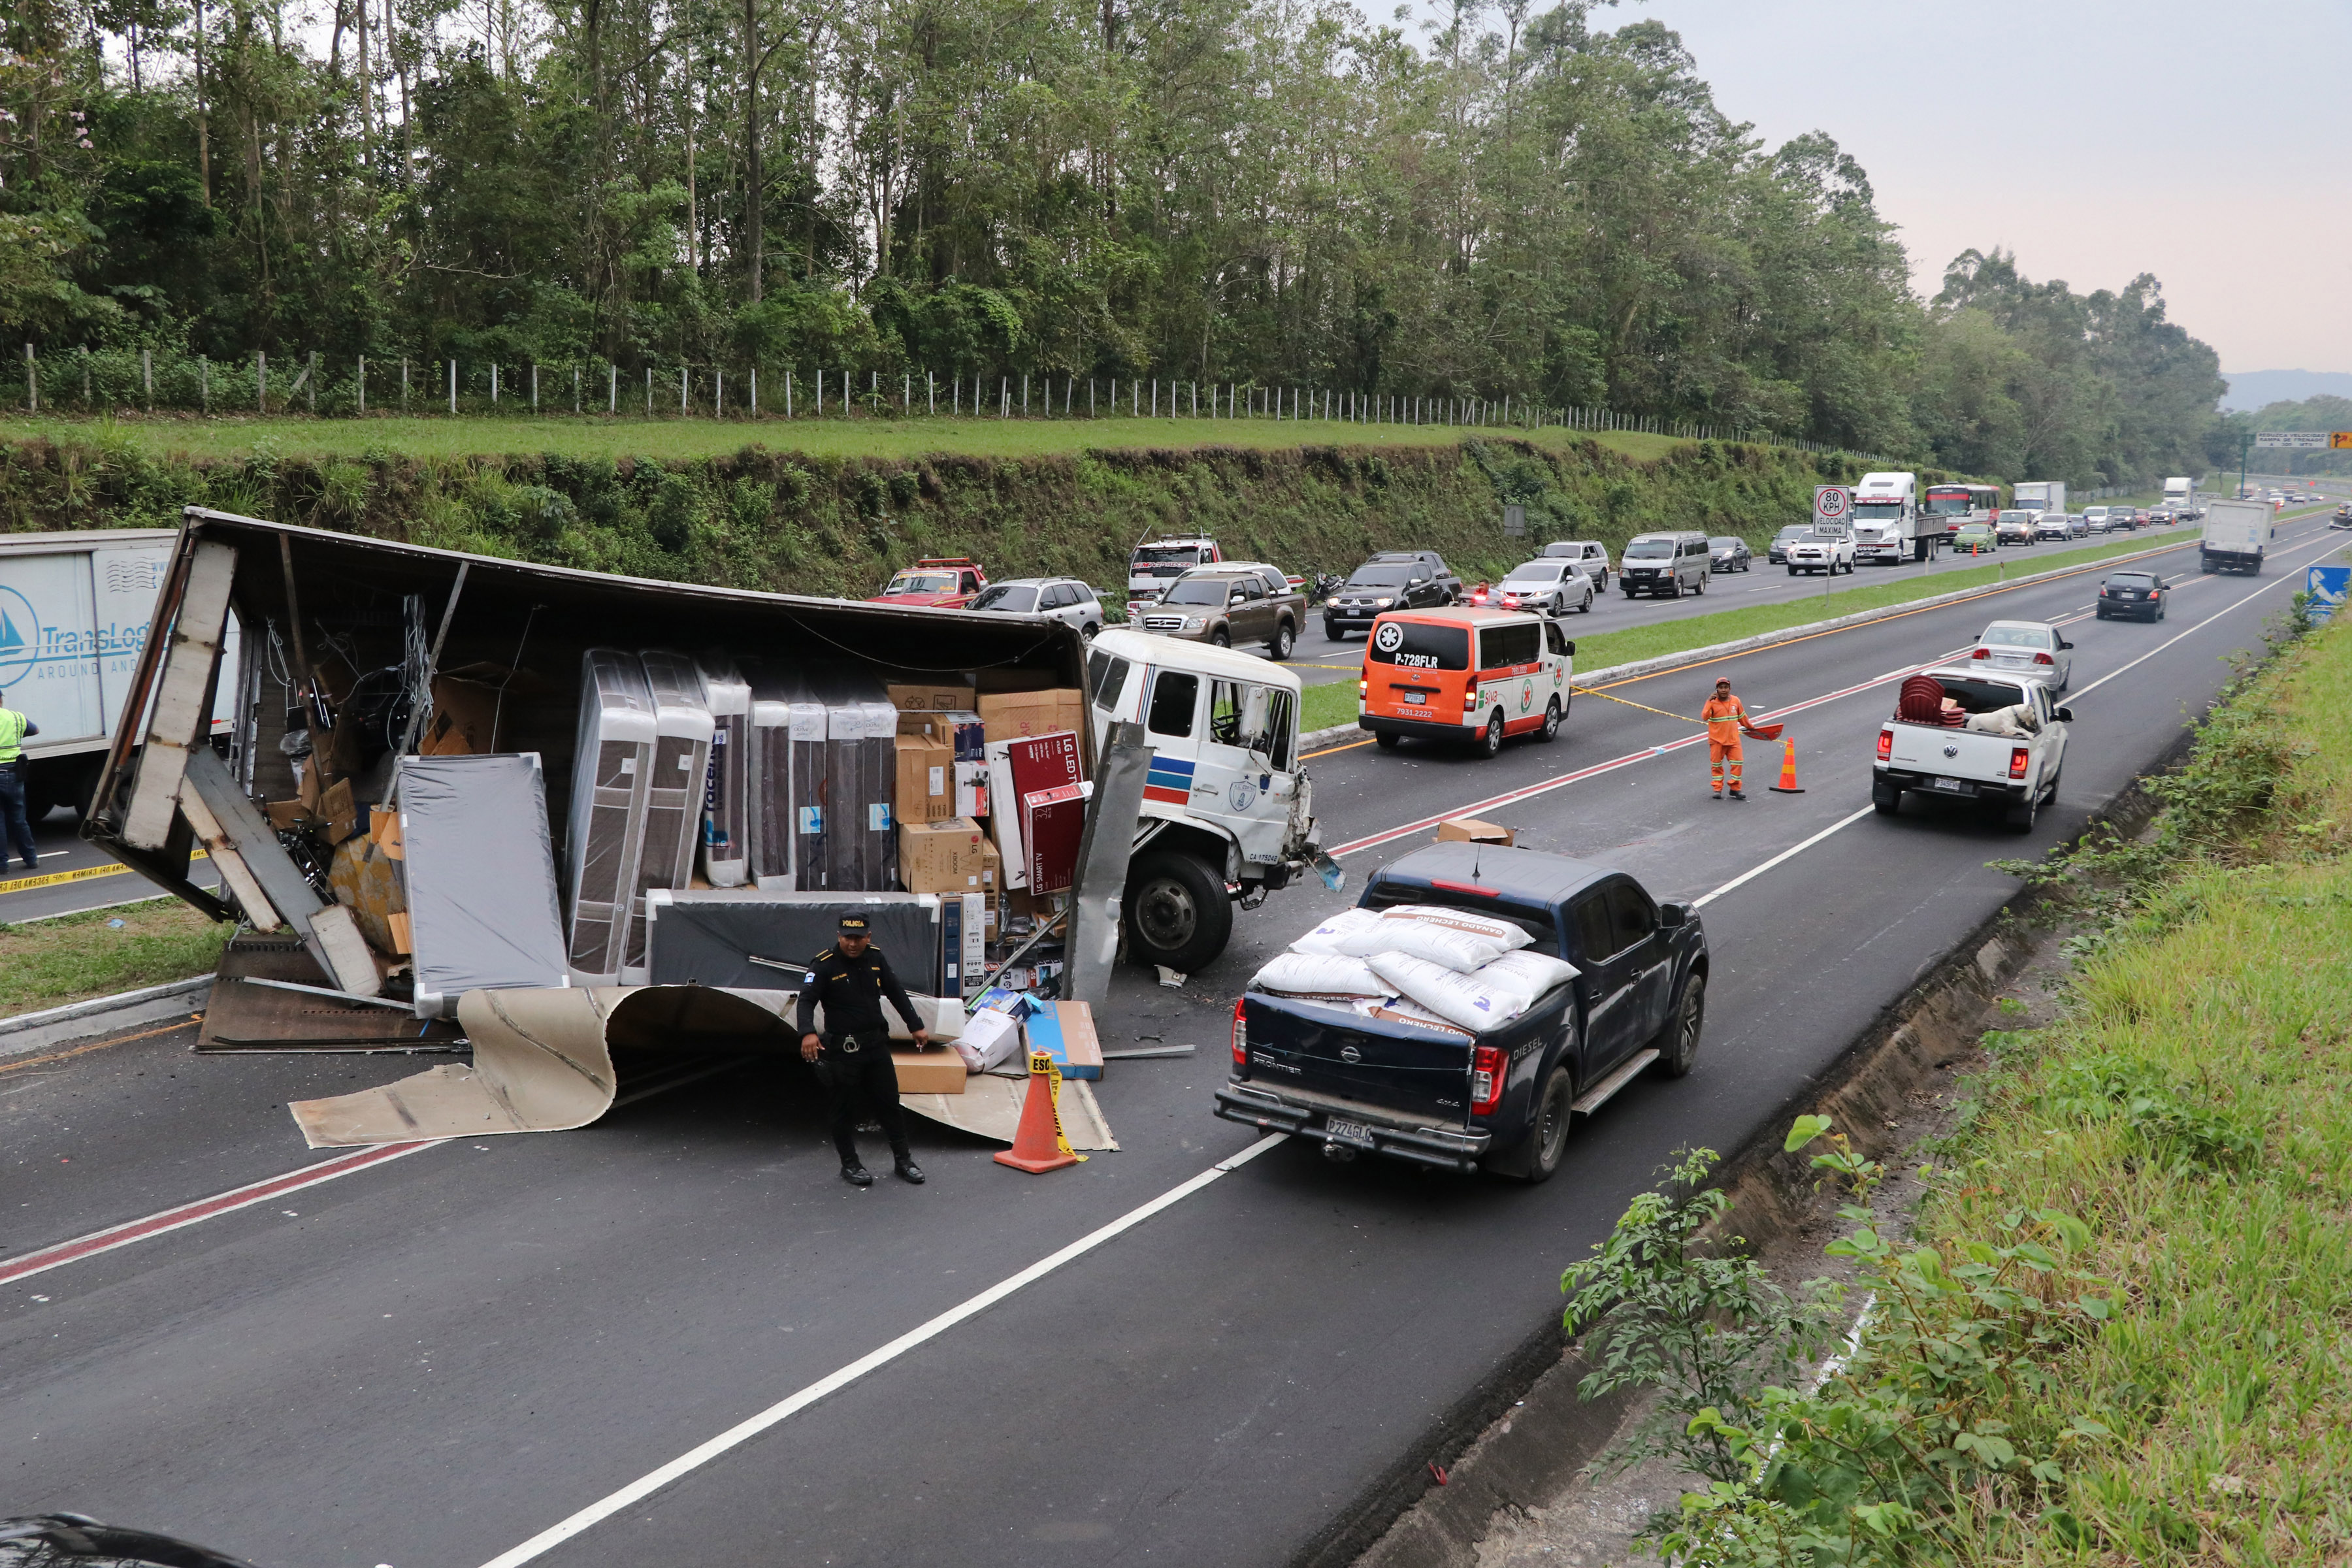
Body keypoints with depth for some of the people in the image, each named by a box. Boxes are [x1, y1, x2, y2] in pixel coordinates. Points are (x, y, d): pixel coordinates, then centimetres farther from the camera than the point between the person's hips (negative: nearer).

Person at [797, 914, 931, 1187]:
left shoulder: (875, 958, 4)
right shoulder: (824, 965, -13)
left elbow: (896, 993, 14)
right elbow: (807, 1000, -22)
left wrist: (917, 1026, 15)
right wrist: (808, 1033, -40)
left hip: (876, 1043, 5)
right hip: (842, 1049, -5)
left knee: (889, 1102, 11)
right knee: (845, 1109, 4)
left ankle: (903, 1160, 22)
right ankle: (849, 1165, 19)